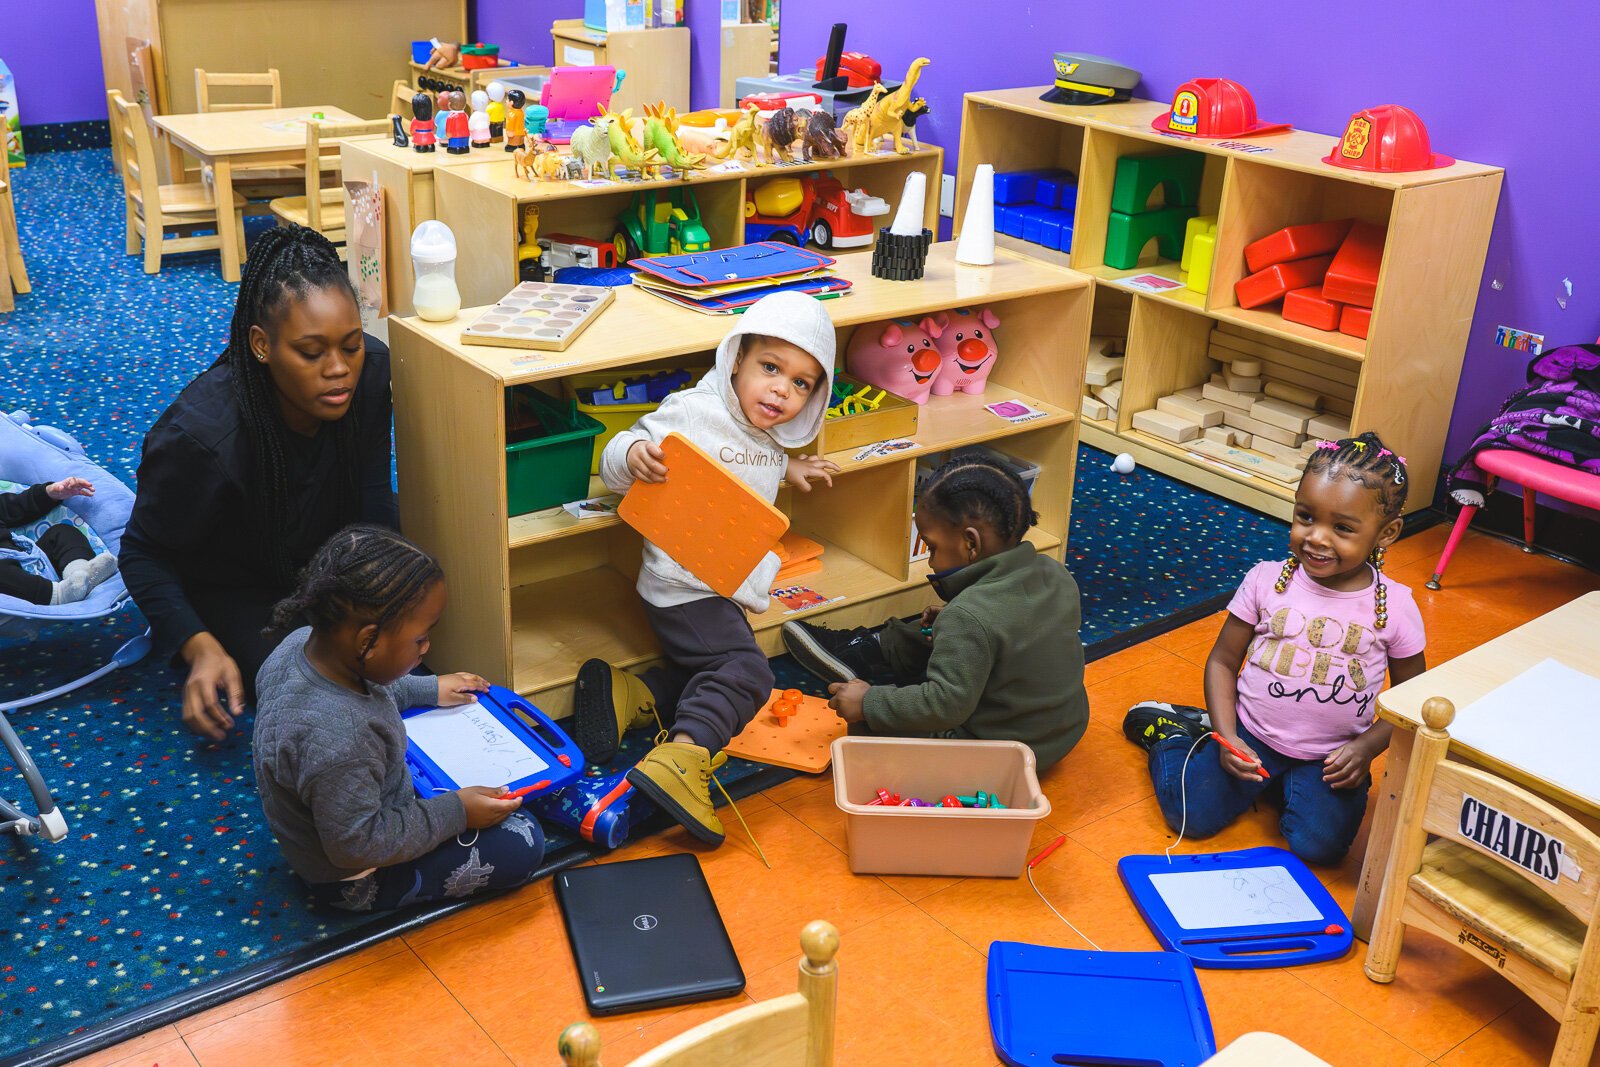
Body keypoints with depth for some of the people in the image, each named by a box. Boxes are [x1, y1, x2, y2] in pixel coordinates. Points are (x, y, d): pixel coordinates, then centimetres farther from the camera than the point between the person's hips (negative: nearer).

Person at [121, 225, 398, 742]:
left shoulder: (372, 369, -23)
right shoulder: (200, 436, -36)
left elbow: (372, 490, -6)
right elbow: (144, 552, -19)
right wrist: (200, 646, -30)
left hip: (323, 557, 5)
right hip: (229, 585, -4)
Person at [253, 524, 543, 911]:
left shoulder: (304, 641, -17)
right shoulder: (336, 738, -43)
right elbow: (357, 846, -31)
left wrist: (428, 690, 9)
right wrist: (455, 813, -23)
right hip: (356, 879, -9)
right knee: (523, 843, -7)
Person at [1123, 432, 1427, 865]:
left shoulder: (1395, 607, -9)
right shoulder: (1266, 580, -8)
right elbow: (1223, 661, 1)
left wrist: (1366, 747, -13)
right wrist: (1226, 737, -11)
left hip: (1329, 759, 0)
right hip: (1249, 735, 0)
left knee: (1319, 844, -21)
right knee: (1192, 814, -15)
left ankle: (1286, 785, 11)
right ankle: (1171, 732, 16)